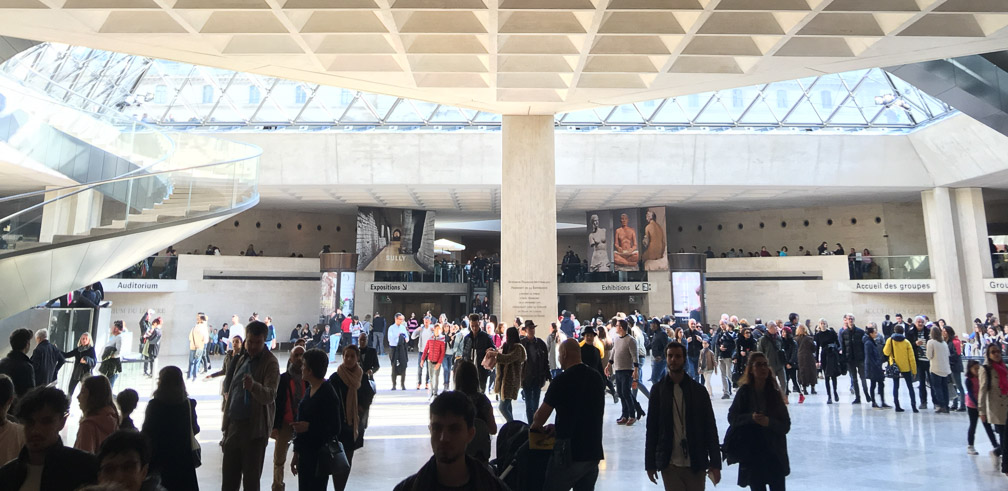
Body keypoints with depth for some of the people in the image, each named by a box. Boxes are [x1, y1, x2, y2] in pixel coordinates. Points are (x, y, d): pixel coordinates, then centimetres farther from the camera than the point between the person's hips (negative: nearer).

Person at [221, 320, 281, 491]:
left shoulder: (270, 362, -12)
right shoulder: (241, 359, 10)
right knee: (228, 477, 16)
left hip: (255, 427, -6)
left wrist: (253, 386, -42)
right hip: (233, 424, 6)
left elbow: (270, 395, -27)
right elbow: (227, 386, 14)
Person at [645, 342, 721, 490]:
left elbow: (710, 428, 2)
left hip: (695, 463, 1)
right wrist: (650, 464, 2)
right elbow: (651, 428, 2)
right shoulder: (658, 389, 0)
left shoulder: (699, 390, 1)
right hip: (669, 463, 0)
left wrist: (715, 463, -2)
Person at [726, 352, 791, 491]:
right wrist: (751, 417, -17)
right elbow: (732, 417, -2)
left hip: (776, 454, 2)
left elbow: (786, 425, 0)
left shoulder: (774, 393, 0)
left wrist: (769, 422, -18)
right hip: (752, 453, -1)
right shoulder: (744, 391, -4)